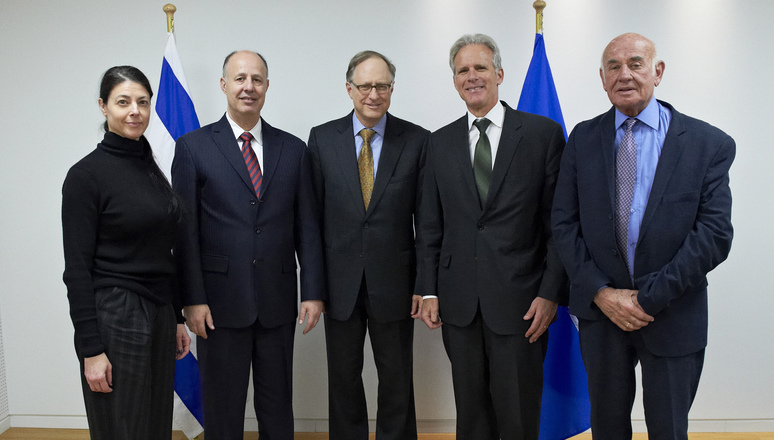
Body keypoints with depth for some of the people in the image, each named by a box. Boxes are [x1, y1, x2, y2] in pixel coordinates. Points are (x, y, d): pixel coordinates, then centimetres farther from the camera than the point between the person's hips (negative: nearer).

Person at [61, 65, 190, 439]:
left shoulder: (151, 167, 10)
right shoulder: (86, 174, -12)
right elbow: (77, 268, -13)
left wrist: (176, 318, 14)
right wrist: (90, 349, -15)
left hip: (158, 316, 7)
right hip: (114, 319, -7)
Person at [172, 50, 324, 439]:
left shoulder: (293, 149, 7)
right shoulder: (193, 147, 1)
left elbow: (307, 227, 6)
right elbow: (185, 231, -3)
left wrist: (313, 292, 0)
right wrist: (193, 300, -8)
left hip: (278, 303, 2)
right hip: (220, 302, -2)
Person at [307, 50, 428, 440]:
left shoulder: (417, 140, -1)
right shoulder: (322, 138, 2)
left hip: (394, 284, -1)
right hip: (340, 285, 1)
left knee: (396, 380, 12)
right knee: (343, 378, 14)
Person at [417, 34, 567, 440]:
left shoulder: (543, 133, -1)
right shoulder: (441, 143, 9)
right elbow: (430, 225, 9)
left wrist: (550, 293, -9)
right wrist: (430, 291, 4)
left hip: (519, 300, -3)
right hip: (460, 301, 3)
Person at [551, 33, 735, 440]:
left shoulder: (710, 144, -5)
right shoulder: (583, 139, 2)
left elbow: (714, 235, -11)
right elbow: (564, 224, -1)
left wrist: (648, 298, -16)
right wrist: (601, 292, -11)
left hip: (672, 317, -1)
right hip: (600, 310, 2)